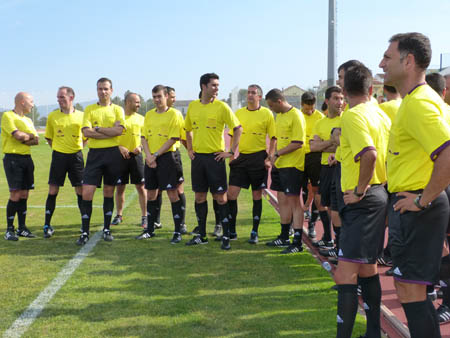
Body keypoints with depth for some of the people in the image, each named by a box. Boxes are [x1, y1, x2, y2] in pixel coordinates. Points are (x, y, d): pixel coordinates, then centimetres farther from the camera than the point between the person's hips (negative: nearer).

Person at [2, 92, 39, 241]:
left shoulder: (28, 120, 18)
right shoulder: (8, 116, -6)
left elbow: (36, 140, 8)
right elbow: (18, 135, -18)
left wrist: (24, 139, -10)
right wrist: (30, 136, 0)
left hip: (27, 158, 7)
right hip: (13, 158, -7)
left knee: (24, 195, 8)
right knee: (15, 195, -9)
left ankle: (22, 228, 16)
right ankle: (9, 230, -1)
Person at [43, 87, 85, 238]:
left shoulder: (81, 116, 1)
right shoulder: (52, 116, 2)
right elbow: (48, 137, 14)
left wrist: (78, 147, 3)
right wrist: (57, 148, 6)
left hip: (76, 156, 0)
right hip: (58, 156, 0)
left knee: (81, 191, 3)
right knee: (52, 191, 0)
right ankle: (47, 225, 10)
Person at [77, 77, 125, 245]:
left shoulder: (117, 109, 6)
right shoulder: (89, 109, 7)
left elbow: (119, 130, -11)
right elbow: (86, 132, -7)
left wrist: (97, 128, -9)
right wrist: (109, 132, -10)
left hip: (113, 154, 0)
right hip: (95, 154, 0)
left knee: (109, 192, 8)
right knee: (87, 192, -7)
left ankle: (107, 229, 20)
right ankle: (85, 232, 3)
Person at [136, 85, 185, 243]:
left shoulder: (174, 114, -4)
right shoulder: (149, 114, 13)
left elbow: (173, 139, -11)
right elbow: (144, 137, 10)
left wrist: (156, 155, -13)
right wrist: (148, 156, -7)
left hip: (167, 157, -6)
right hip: (150, 159, 6)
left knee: (172, 193, -6)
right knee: (151, 193, 11)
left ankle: (178, 231, 0)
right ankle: (150, 229, 21)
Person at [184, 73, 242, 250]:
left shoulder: (221, 106, -6)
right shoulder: (193, 106, 7)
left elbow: (238, 128, -4)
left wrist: (231, 152, -7)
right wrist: (189, 149, 13)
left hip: (215, 157, -4)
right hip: (198, 157, 4)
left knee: (220, 197, -2)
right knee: (199, 197, 10)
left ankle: (226, 237, 6)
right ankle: (202, 235, 22)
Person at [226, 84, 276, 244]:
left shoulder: (267, 114, -1)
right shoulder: (238, 113, 9)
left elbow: (273, 138, 0)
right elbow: (233, 135, 13)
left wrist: (269, 158, -10)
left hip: (258, 157, -3)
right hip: (240, 157, 3)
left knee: (257, 196, 4)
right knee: (231, 194, -2)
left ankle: (254, 232, 14)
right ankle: (231, 231, 10)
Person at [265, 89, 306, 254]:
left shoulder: (296, 116, -14)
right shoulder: (279, 116, 14)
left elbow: (298, 143, -20)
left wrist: (277, 154, -17)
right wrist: (274, 157, 11)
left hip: (292, 166, -9)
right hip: (279, 165, 9)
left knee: (293, 201, -7)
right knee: (282, 200, 14)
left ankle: (297, 243, -2)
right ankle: (284, 237, 26)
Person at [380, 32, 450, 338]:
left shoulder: (417, 103, -19)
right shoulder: (422, 98, 15)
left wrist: (424, 199, -22)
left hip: (415, 207, -11)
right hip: (413, 203, 11)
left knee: (411, 290, -4)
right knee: (411, 288, 19)